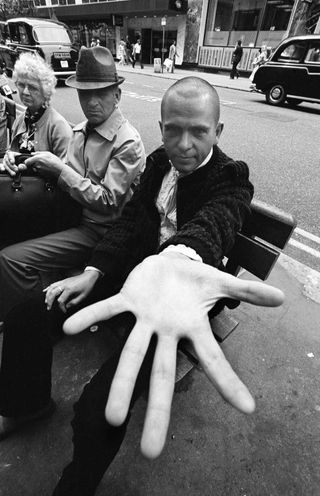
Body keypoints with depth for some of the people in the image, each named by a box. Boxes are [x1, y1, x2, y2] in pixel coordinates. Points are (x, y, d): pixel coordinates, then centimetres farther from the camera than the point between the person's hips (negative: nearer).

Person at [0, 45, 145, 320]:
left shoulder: (128, 142, -14)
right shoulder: (80, 131, 9)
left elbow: (107, 202, -17)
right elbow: (69, 178, 15)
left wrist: (59, 167, -15)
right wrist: (34, 167, -1)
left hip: (99, 231, -7)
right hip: (73, 218, 7)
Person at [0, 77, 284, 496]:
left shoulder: (232, 179, -11)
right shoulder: (159, 162, 6)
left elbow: (210, 223, -33)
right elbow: (130, 219, 4)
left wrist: (179, 261, -56)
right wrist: (93, 271, -7)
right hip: (135, 268, 6)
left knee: (98, 410, -18)